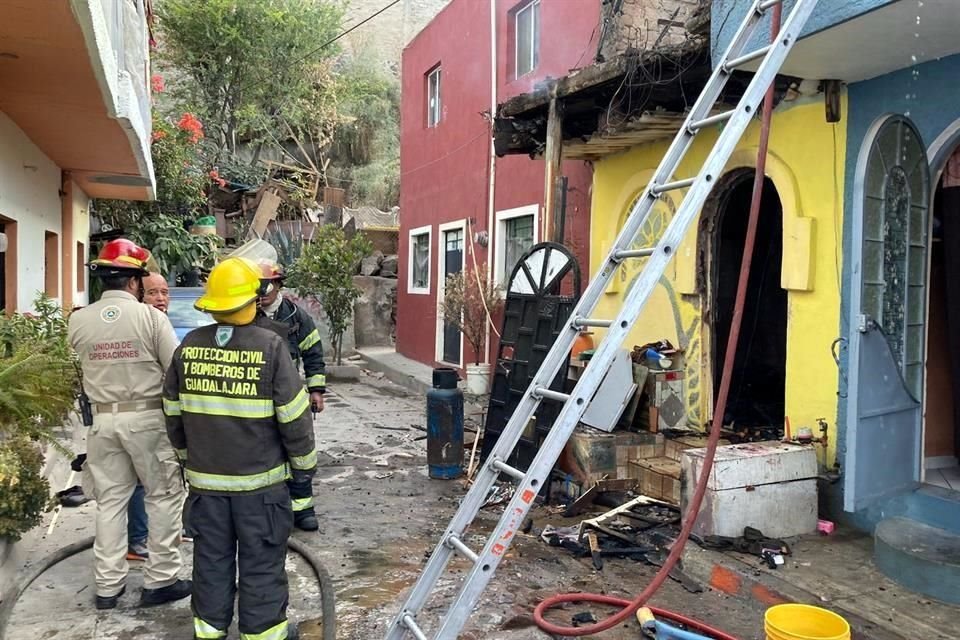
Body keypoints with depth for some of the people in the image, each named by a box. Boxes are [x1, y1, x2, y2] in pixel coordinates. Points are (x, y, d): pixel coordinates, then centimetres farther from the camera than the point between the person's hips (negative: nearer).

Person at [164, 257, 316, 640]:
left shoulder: (188, 346, -1)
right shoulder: (269, 346, -15)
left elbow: (173, 412, 10)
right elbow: (294, 416, -12)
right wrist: (304, 463, 1)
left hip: (204, 478, 4)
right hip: (260, 479, -4)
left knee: (211, 558, 17)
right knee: (261, 563, 9)